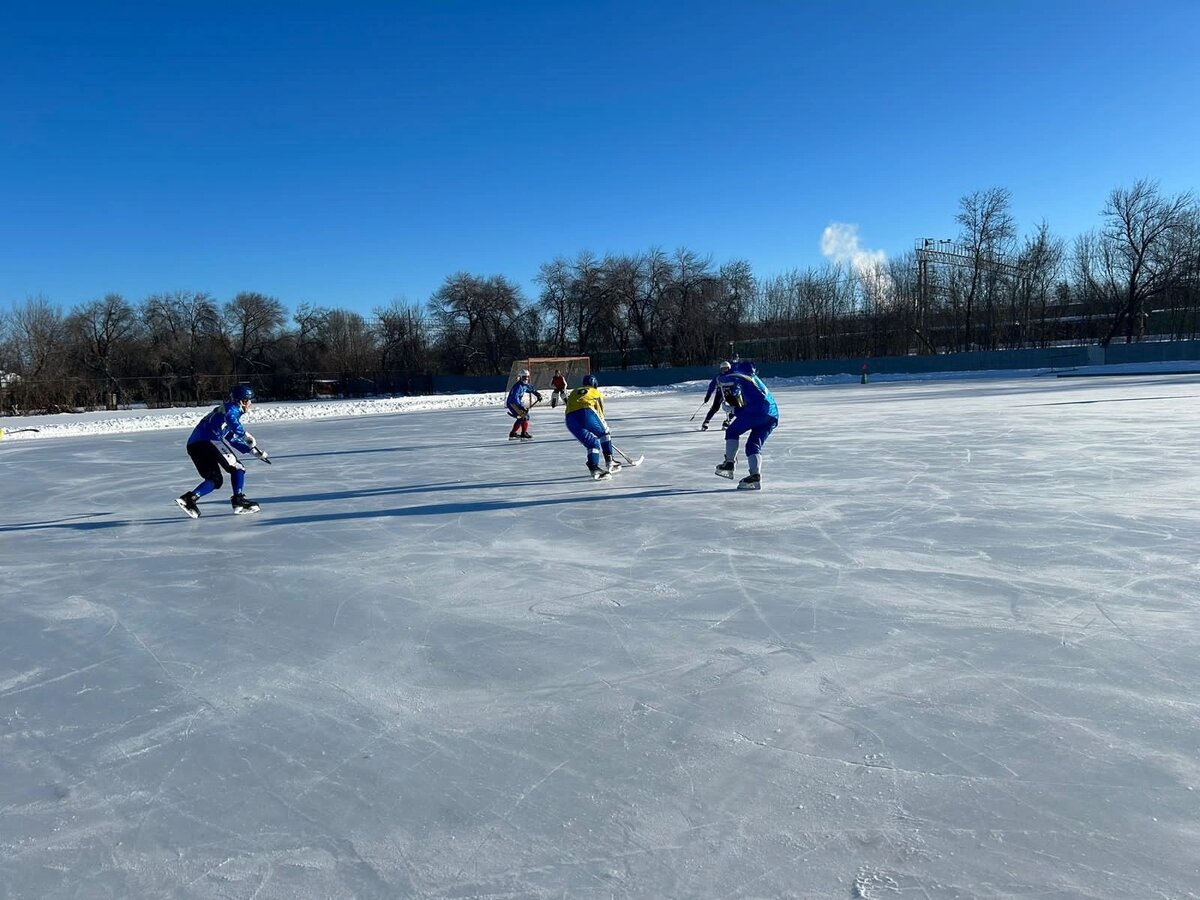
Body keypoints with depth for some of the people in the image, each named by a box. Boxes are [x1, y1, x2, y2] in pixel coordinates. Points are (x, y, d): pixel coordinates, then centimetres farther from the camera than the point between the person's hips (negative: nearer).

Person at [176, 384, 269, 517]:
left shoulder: (231, 410, 33)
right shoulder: (232, 407, 4)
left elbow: (233, 439, 36)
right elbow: (230, 419, -22)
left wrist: (254, 450, 32)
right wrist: (246, 435, -24)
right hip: (208, 441, -9)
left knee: (215, 479, 12)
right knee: (236, 467, -1)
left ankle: (189, 498, -2)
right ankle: (238, 500, -10)